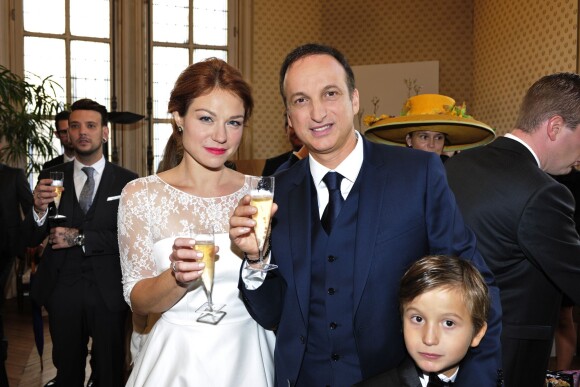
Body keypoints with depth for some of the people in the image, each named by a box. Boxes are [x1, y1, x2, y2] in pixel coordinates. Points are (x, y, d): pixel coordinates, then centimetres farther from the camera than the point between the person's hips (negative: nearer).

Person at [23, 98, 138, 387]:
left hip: (108, 291, -2)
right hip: (61, 290, 2)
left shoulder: (126, 181, -4)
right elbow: (32, 239, 1)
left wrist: (80, 237, -16)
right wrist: (39, 209, -19)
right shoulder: (50, 177, 3)